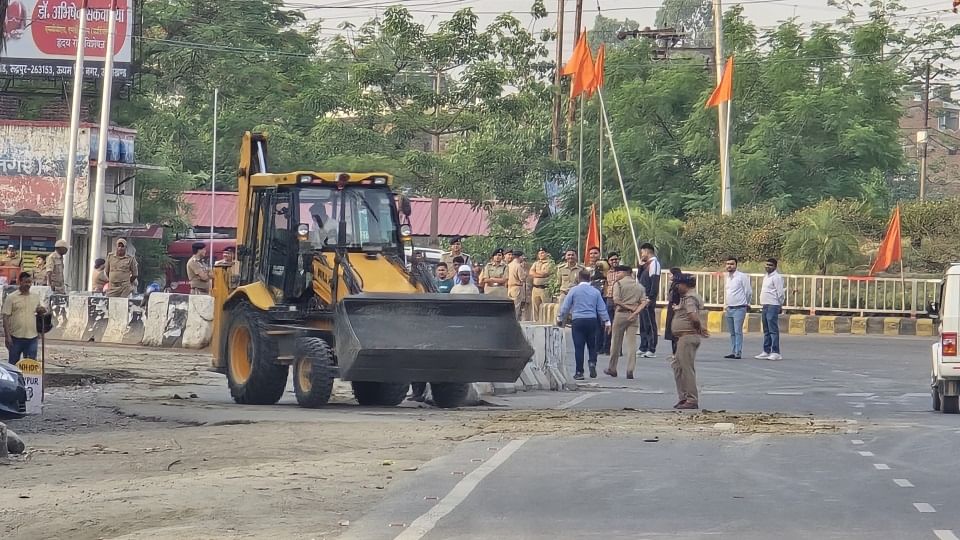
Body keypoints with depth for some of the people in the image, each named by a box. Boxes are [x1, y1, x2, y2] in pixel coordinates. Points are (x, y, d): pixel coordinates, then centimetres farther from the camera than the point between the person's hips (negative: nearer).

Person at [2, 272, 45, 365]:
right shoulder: (11, 298, -3)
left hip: (32, 336, 3)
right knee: (13, 363, 4)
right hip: (16, 337, -3)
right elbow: (6, 318, -6)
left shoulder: (36, 297, 11)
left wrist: (41, 312, -2)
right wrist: (7, 336, -13)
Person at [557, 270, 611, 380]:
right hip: (592, 320, 2)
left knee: (578, 346, 0)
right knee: (592, 345, 13)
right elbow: (602, 308, 7)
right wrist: (606, 322, 14)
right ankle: (592, 363, -10)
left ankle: (579, 372, 0)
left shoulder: (574, 290, 0)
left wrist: (560, 319, 15)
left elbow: (565, 307, 3)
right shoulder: (595, 291, 6)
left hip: (577, 321, -2)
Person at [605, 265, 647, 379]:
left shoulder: (618, 283, -3)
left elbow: (616, 300, -13)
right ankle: (630, 370, -7)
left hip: (621, 313, -3)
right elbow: (644, 302, 1)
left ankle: (612, 369, 17)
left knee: (616, 342, 8)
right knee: (632, 343, 1)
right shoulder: (639, 286, 12)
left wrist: (628, 307, -6)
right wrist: (635, 312, -8)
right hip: (633, 316, 3)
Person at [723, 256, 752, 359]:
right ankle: (733, 352, 15)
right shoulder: (728, 277, 13)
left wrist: (746, 303, 5)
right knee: (732, 332, 11)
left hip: (739, 308, -8)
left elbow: (749, 292, -5)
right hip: (729, 308, 8)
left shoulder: (742, 276, -9)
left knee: (738, 331, -11)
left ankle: (738, 353, -11)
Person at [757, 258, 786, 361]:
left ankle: (776, 353, -11)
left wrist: (780, 305, -9)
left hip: (773, 306, -10)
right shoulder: (766, 277, 19)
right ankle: (766, 352, 16)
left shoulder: (776, 277, -10)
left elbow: (780, 292, -13)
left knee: (773, 330, -10)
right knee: (766, 331, 12)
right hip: (765, 306, 10)